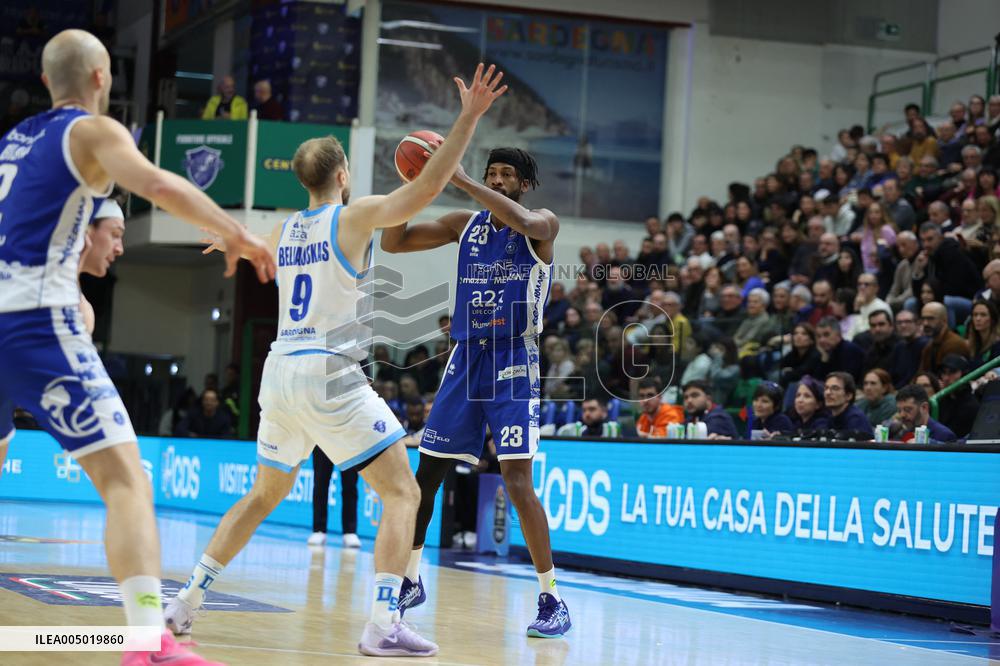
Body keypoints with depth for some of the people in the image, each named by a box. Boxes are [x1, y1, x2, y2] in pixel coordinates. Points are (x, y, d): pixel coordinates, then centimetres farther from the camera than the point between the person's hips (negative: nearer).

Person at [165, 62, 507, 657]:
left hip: (280, 374, 7)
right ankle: (383, 625, -18)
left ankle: (186, 602, 23)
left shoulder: (283, 231, 14)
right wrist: (469, 117, -11)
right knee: (402, 493, -4)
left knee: (264, 495, 25)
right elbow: (428, 187, -12)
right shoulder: (355, 217, -4)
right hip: (329, 376, -7)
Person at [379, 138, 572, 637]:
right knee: (426, 474, 8)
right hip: (466, 359, 5)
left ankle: (552, 600, -9)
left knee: (517, 482, -15)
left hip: (514, 362, -5)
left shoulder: (543, 224, -4)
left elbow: (523, 221, -30)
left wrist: (459, 179, -30)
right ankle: (411, 581, 25)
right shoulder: (465, 224, 9)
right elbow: (393, 243, 5)